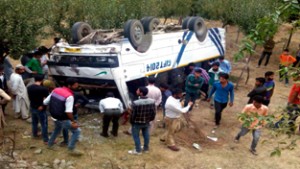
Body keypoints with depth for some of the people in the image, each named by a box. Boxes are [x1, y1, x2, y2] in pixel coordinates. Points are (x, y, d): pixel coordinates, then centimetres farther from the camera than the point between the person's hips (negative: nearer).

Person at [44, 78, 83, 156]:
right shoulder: (69, 96, -23)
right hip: (63, 119, -8)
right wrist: (73, 122, -22)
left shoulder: (56, 90, -1)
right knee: (76, 131, 5)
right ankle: (71, 149, 8)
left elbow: (45, 102, 4)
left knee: (57, 129, 37)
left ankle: (50, 144, 49)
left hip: (54, 117, 8)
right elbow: (68, 112, -31)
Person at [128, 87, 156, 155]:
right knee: (146, 135, 22)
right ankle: (146, 148, 37)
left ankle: (138, 150, 24)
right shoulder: (152, 101, -12)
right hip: (147, 122, 5)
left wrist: (131, 121, 0)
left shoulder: (136, 103, -28)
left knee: (136, 136, 14)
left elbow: (133, 114, -18)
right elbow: (154, 112, -2)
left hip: (137, 123, -5)